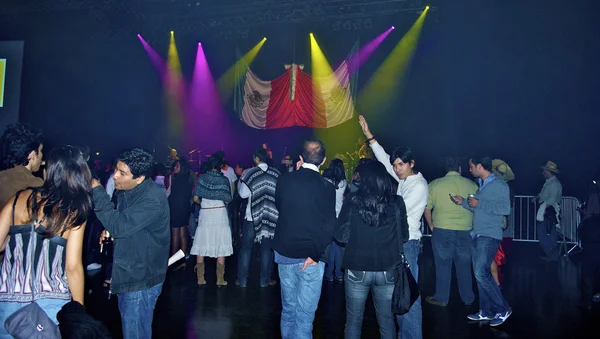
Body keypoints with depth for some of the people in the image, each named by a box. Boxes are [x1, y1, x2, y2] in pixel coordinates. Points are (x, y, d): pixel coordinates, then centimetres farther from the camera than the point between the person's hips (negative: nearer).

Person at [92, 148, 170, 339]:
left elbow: (120, 226, -32)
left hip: (141, 280, -9)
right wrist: (109, 231, -2)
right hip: (125, 275, 9)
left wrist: (97, 191, -26)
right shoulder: (125, 190, 3)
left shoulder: (153, 199, -25)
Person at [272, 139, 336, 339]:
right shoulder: (326, 187, -12)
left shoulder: (284, 180, -3)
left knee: (288, 308, 20)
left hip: (284, 253, 4)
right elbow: (328, 226, -15)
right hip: (310, 256, -4)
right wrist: (316, 255, -8)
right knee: (305, 314, 6)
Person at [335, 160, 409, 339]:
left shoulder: (352, 201, -10)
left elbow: (341, 236, -6)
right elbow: (404, 236, 2)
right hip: (387, 271, 1)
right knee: (386, 320, 18)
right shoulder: (397, 202, -6)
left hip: (357, 269, -1)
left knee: (353, 321, 14)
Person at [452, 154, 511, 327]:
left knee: (481, 273, -14)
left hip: (489, 236, -9)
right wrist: (463, 202, 12)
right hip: (476, 235, 9)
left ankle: (502, 309, 1)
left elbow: (505, 208, -21)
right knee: (480, 274, 10)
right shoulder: (482, 185, 17)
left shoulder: (499, 185, -9)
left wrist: (479, 204, -18)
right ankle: (486, 312, 19)